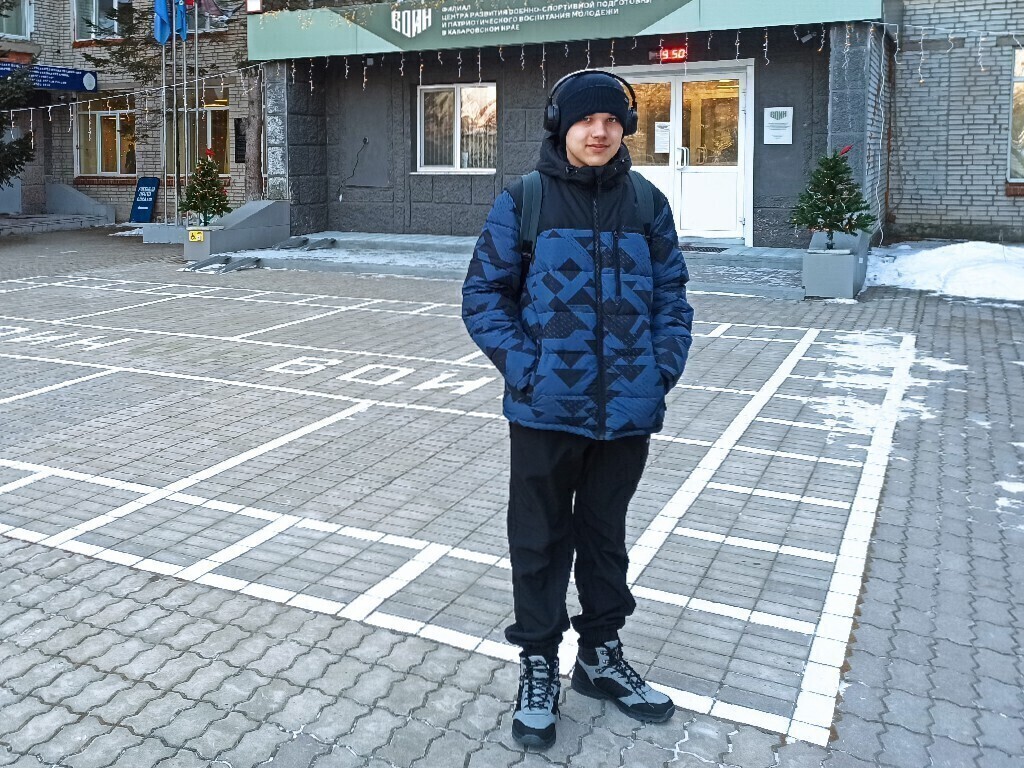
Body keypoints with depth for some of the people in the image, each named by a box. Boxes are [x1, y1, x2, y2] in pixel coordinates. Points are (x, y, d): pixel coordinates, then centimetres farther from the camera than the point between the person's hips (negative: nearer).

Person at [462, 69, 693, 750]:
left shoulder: (646, 202, 4)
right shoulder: (524, 200, -5)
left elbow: (671, 295, 8)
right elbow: (484, 294, -4)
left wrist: (664, 367, -4)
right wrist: (524, 365, -14)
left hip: (627, 411, 3)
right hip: (547, 410, -2)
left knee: (606, 534, 18)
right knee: (541, 539, 10)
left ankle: (602, 655, 36)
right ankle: (538, 666, 27)